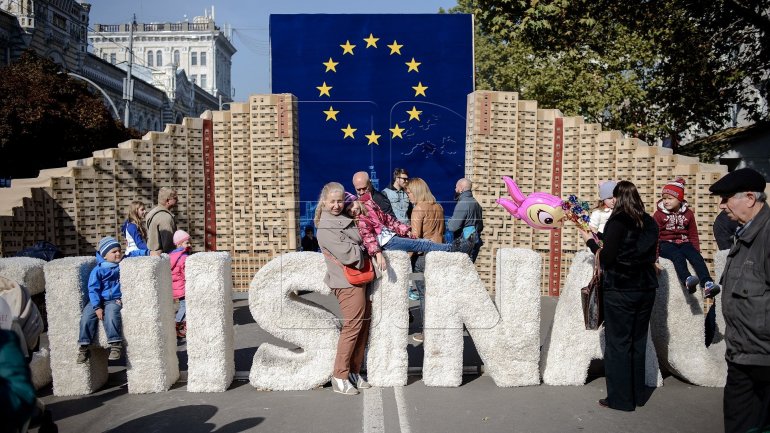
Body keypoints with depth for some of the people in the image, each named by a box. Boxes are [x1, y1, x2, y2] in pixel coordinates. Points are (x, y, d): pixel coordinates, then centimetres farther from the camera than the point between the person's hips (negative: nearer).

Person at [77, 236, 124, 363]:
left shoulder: (121, 266, 8)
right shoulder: (98, 270, -2)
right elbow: (93, 290, -6)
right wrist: (97, 307, -17)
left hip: (114, 300, -1)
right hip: (98, 300, 1)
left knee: (111, 315, -32)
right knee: (86, 316, -24)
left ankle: (115, 345, -34)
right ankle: (84, 347, -14)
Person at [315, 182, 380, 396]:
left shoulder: (346, 219, 14)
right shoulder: (325, 227, -13)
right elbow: (347, 254, -19)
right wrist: (367, 250, -4)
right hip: (348, 282, -9)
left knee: (364, 324, 11)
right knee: (352, 326, -6)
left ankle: (354, 372, 22)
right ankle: (340, 377, 4)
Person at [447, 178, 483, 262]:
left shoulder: (463, 204, -16)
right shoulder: (475, 203, 13)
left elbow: (453, 226, -20)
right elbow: (480, 226, 18)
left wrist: (445, 224, -2)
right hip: (475, 244, 9)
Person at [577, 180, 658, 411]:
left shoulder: (618, 221, -13)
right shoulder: (650, 223, 7)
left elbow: (607, 258, -15)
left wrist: (590, 241, 0)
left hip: (620, 290, -6)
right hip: (646, 288, 7)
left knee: (618, 343, 2)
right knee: (638, 342, 15)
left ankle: (620, 398, 9)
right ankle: (637, 394, 25)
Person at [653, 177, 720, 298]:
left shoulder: (688, 213, 11)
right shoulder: (659, 214, 3)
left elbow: (693, 234, 15)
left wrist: (696, 250, 7)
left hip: (683, 242, 3)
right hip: (666, 243, -3)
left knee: (697, 257, -24)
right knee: (678, 256, -33)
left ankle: (707, 284, -37)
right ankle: (687, 280, -56)